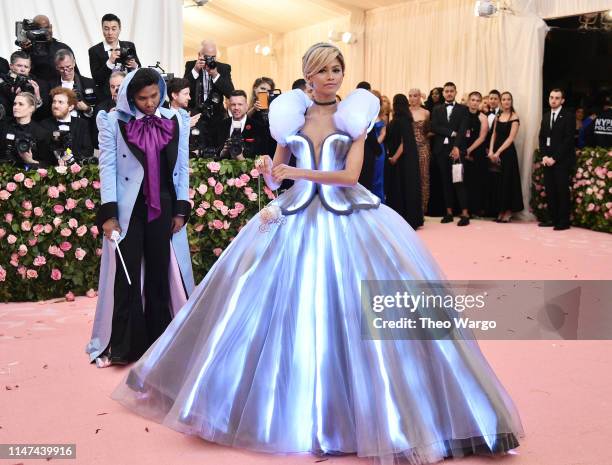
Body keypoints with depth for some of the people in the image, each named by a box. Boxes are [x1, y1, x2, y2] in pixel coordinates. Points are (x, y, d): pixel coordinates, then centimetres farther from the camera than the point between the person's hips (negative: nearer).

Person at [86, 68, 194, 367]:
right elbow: (107, 167, -4)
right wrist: (108, 214, -11)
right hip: (127, 210, -2)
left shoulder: (176, 121, 5)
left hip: (163, 209, 2)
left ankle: (159, 340, 18)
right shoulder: (113, 121, -1)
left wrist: (181, 209, 2)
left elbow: (182, 167, 7)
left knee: (160, 274, 6)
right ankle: (124, 345, 11)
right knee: (126, 276, 1)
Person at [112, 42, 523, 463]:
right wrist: (268, 173, -14)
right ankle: (293, 404, 18)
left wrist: (297, 172, -15)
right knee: (290, 312, 2)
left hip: (347, 219, -1)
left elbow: (350, 174, -9)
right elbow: (276, 177, 8)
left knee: (352, 312, -5)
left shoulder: (354, 116, 3)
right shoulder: (291, 116, 8)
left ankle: (361, 409, 9)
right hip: (296, 219, 2)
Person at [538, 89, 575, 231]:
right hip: (548, 160, 6)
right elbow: (541, 137, 13)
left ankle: (564, 222, 1)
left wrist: (555, 158, -15)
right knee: (549, 191, 5)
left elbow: (568, 139, -11)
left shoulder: (569, 116, -5)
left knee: (562, 191, -4)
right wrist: (544, 156, -3)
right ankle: (553, 219, 13)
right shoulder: (546, 116, 15)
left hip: (562, 160, -6)